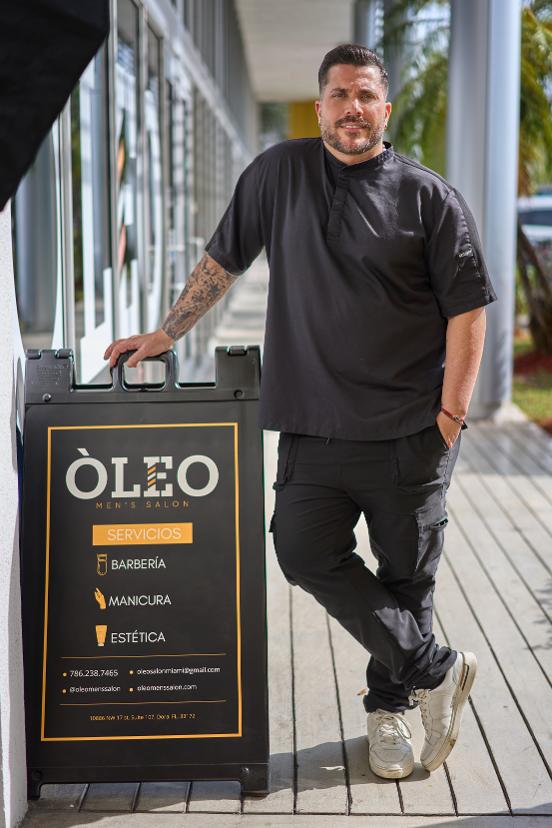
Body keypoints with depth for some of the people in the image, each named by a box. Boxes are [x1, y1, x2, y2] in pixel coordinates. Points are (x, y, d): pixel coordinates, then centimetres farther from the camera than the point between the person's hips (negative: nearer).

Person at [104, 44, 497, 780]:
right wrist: (163, 335, 15)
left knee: (406, 573, 4)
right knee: (306, 552, -6)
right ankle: (437, 670, 8)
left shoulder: (430, 198, 0)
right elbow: (223, 261, 17)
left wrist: (451, 414, -6)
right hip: (313, 427, 3)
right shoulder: (279, 173, 9)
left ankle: (389, 706, 25)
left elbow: (468, 307, -1)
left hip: (409, 434, -2)